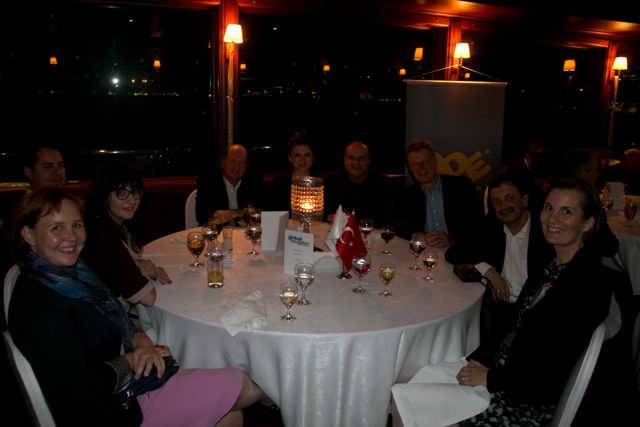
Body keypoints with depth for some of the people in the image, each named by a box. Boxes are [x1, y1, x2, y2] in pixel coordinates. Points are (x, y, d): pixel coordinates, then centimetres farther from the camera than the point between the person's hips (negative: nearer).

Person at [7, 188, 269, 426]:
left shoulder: (73, 272, 5)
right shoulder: (36, 304, -23)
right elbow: (78, 389, -25)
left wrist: (142, 342, -7)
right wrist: (131, 359, -11)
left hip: (128, 386, 8)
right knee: (238, 385, -7)